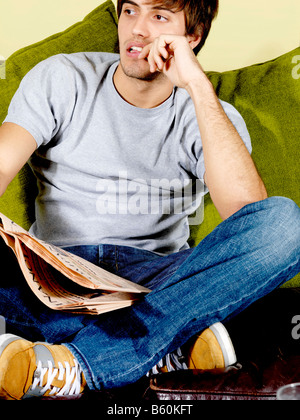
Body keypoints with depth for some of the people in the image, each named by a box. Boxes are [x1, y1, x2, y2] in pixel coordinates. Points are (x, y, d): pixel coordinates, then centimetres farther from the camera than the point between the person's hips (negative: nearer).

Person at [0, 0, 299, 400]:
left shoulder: (210, 115, 2)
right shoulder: (60, 78, 5)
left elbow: (248, 209, -18)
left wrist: (198, 86, -19)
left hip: (155, 276, 0)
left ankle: (77, 362, -32)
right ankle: (174, 350, -26)